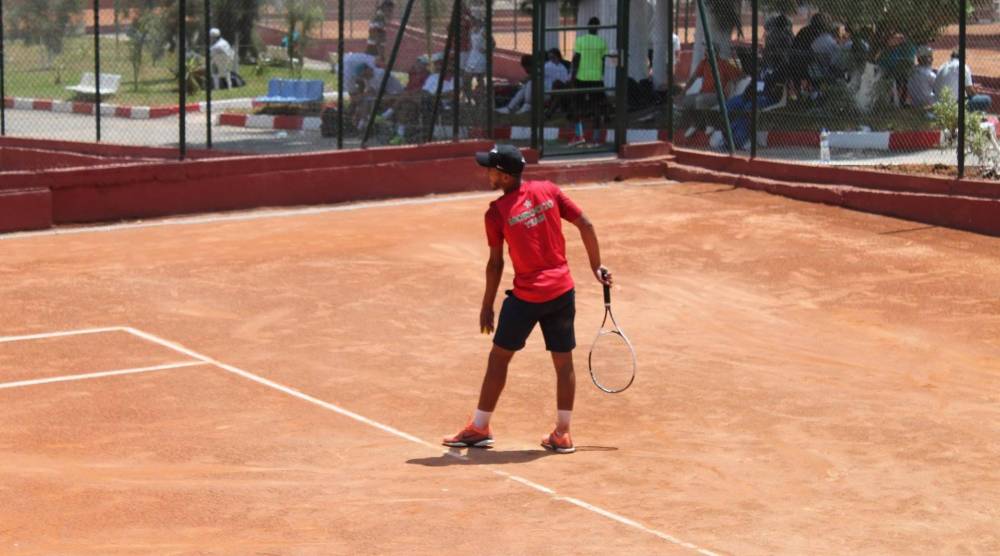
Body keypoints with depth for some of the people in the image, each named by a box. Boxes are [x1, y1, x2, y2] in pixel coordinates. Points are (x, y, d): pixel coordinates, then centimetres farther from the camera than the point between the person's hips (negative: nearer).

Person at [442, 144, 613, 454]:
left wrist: (487, 306, 5)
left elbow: (495, 264, -5)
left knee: (498, 358, 10)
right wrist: (596, 267, 12)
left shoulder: (497, 213, -10)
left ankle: (479, 429, 17)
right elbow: (586, 226, 1)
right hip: (562, 290, 4)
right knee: (563, 362, 11)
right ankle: (562, 435, 17)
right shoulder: (549, 191, 0)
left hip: (527, 296, -4)